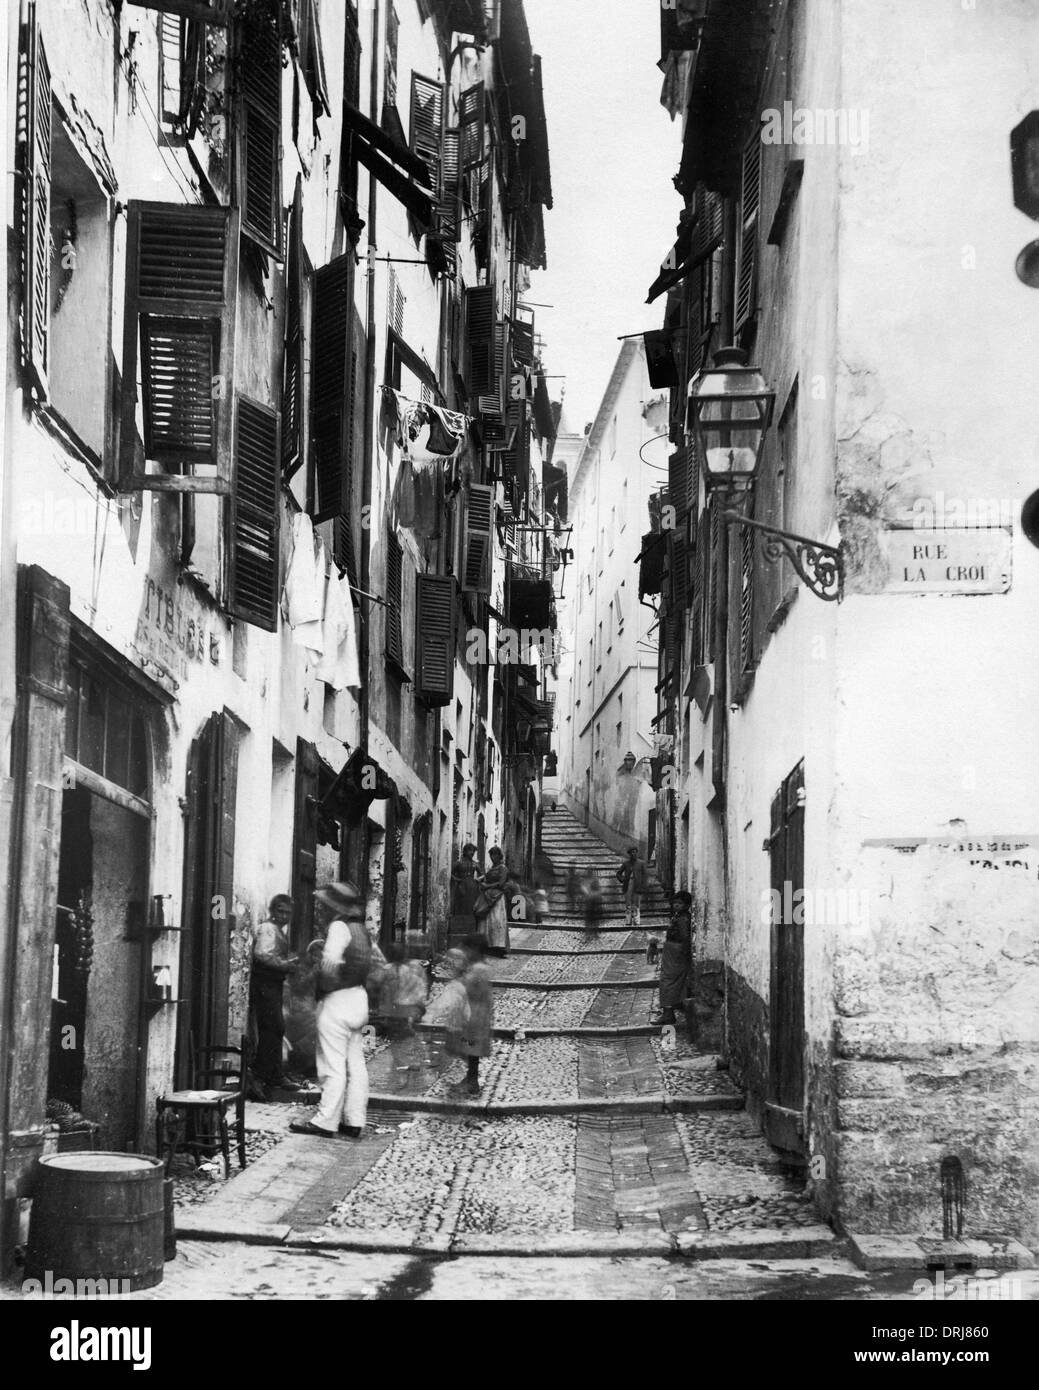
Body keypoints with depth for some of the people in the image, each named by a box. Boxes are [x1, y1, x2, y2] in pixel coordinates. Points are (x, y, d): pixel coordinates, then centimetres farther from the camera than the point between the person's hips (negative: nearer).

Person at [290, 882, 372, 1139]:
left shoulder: (339, 927, -14)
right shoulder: (359, 929, 14)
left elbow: (330, 965, -25)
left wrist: (318, 952, -4)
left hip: (337, 1000, -9)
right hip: (358, 998, 9)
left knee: (333, 1066, -6)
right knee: (355, 1064, 9)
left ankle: (326, 1122, -3)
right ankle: (354, 1122, 12)